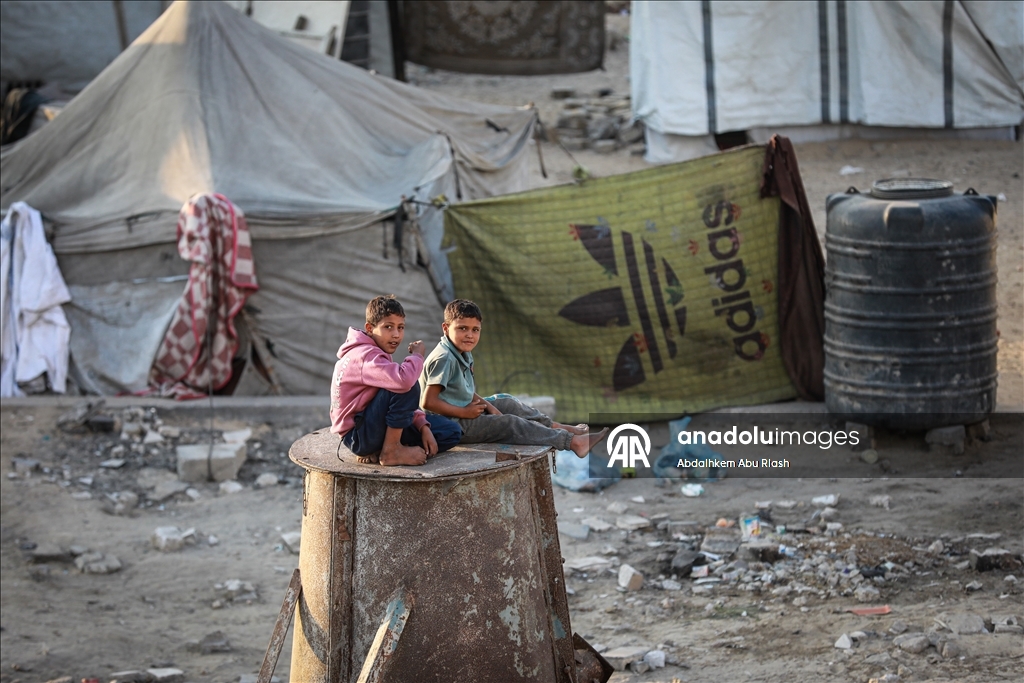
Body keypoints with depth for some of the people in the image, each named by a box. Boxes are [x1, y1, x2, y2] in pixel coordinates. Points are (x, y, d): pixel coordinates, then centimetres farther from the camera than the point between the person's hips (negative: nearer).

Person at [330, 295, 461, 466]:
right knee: (407, 386, -28)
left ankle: (377, 452, 1)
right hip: (358, 437, -10)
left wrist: (423, 427, 0)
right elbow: (404, 380, -38)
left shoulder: (378, 355, 14)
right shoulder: (364, 356, -20)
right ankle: (391, 451, -17)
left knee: (451, 432, 7)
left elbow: (403, 404, 16)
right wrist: (417, 355, -17)